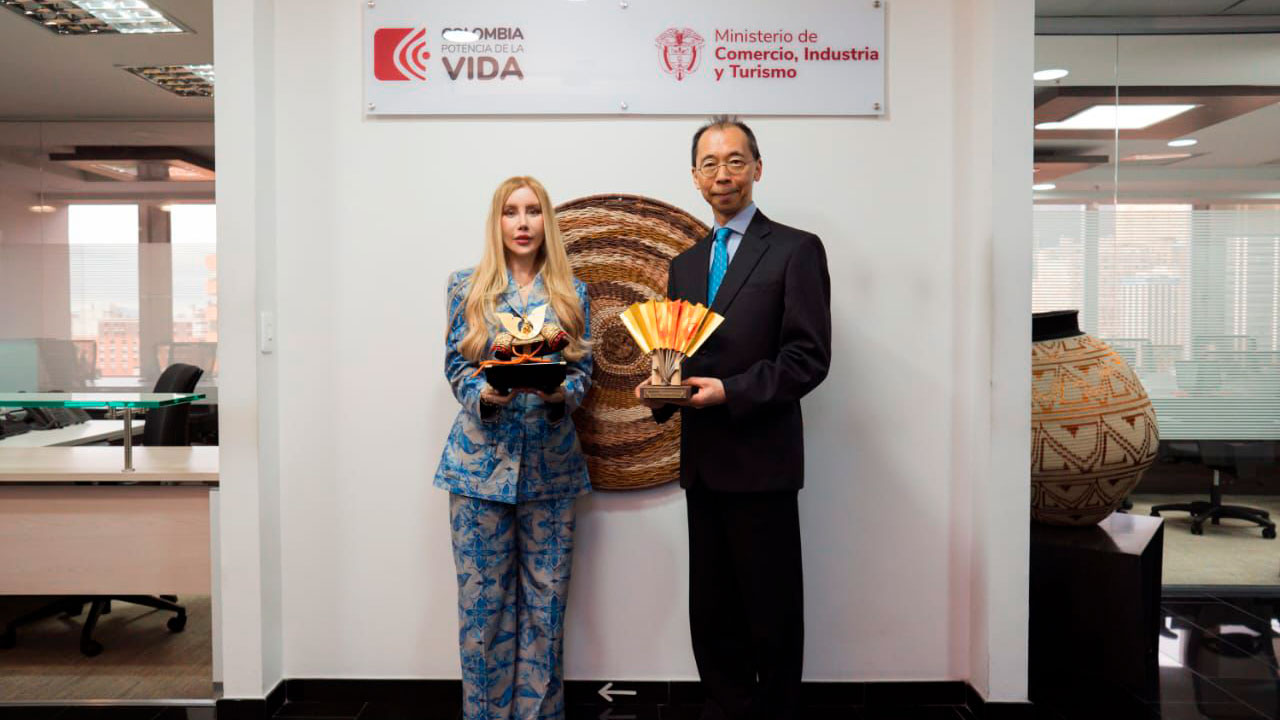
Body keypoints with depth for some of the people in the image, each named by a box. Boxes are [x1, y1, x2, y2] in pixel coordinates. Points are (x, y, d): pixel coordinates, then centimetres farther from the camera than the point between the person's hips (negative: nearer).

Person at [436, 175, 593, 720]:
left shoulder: (571, 293, 8)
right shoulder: (467, 287, 5)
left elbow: (583, 369, 6)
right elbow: (456, 366, 3)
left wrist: (560, 393, -16)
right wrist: (485, 394, -17)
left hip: (551, 460, 1)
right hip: (482, 456, -1)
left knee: (546, 594, 6)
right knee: (482, 593, 3)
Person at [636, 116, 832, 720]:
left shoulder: (795, 250, -4)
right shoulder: (685, 264, 16)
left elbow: (809, 356, -11)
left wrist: (731, 391, -21)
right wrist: (661, 391, -3)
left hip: (761, 460, -6)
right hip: (702, 461, 6)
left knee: (772, 609, 6)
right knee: (711, 612, 15)